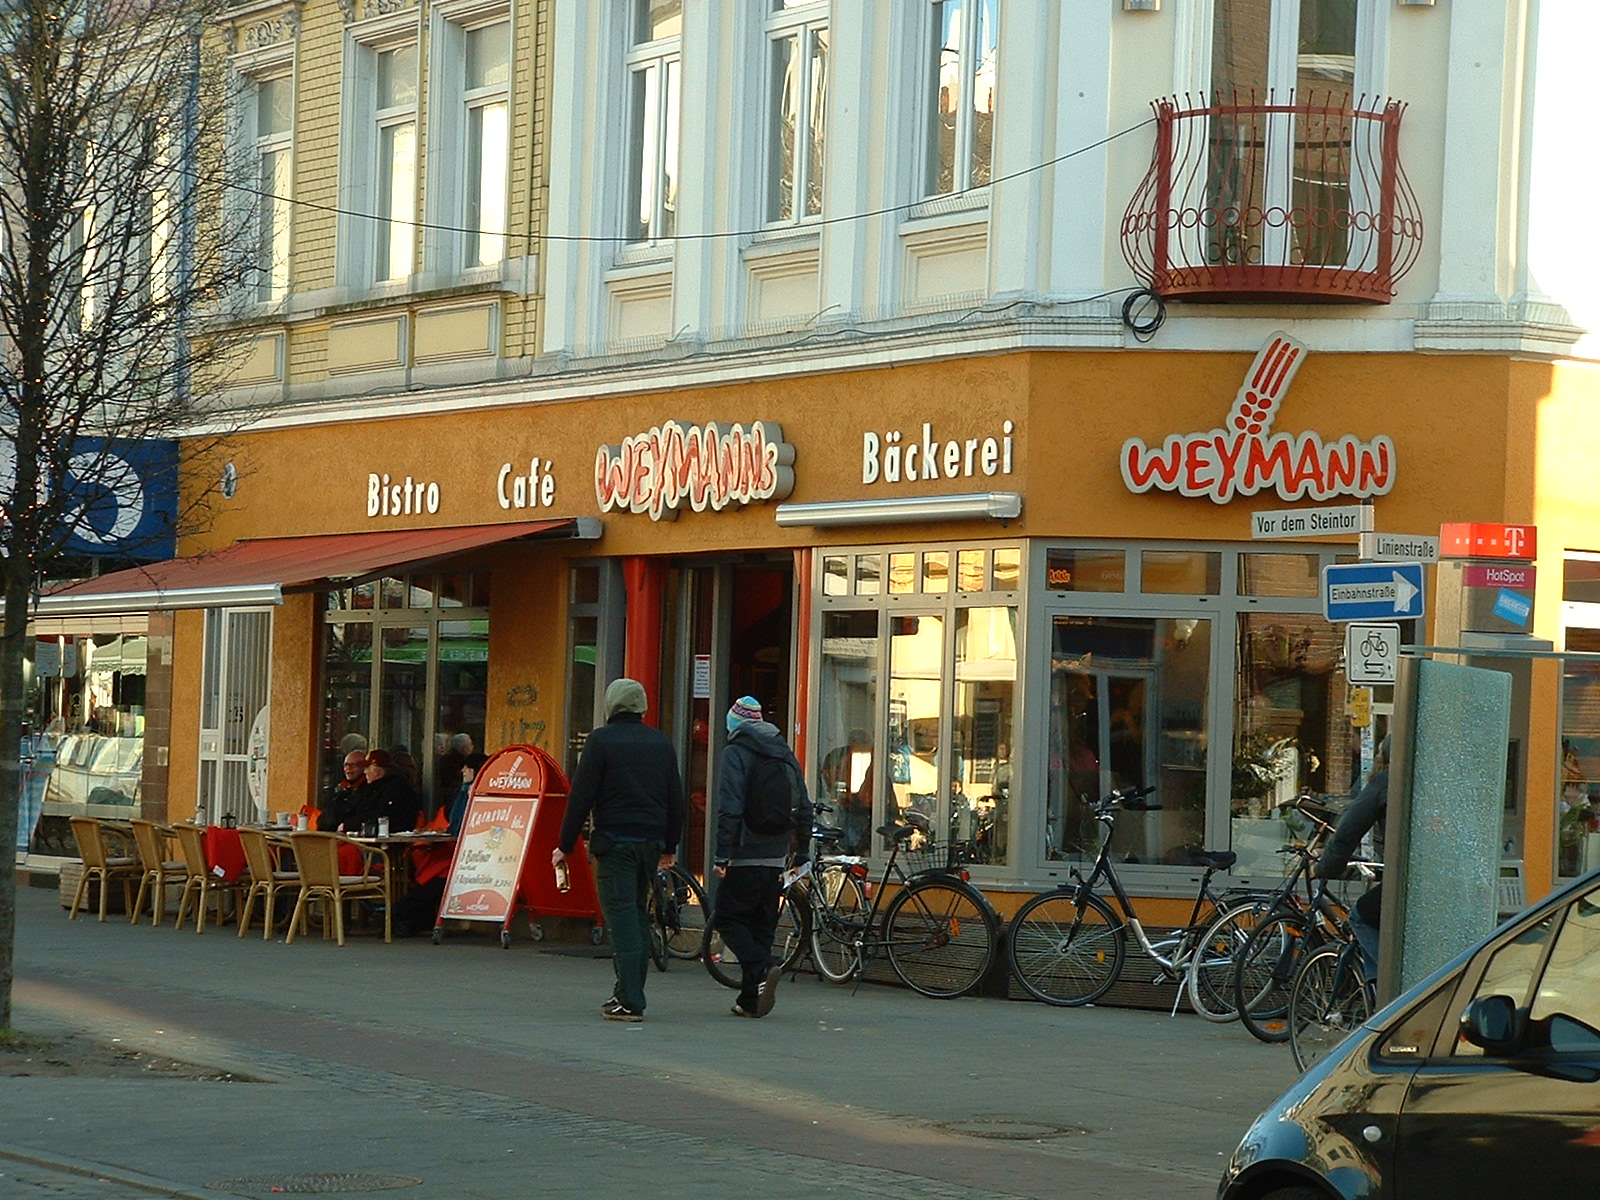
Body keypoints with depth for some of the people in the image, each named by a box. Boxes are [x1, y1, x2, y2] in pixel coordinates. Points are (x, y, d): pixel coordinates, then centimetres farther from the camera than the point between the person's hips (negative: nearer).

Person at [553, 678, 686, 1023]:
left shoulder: (602, 740, -5)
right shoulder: (662, 743, 11)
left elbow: (581, 797, -8)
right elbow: (676, 798, 15)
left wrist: (566, 845, -2)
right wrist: (670, 846, 23)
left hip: (615, 842, -5)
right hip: (651, 840, 5)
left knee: (622, 917, -8)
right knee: (639, 916, 14)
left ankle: (629, 1001, -14)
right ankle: (630, 995, 17)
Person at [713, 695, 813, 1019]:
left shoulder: (736, 753, -6)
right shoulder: (787, 755, 13)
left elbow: (730, 809, -15)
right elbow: (804, 809, 14)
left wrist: (722, 855, -14)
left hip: (744, 858, -6)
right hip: (776, 859, 6)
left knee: (728, 919, 2)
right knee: (761, 926, 11)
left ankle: (762, 969, -21)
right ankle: (750, 1001, 9)